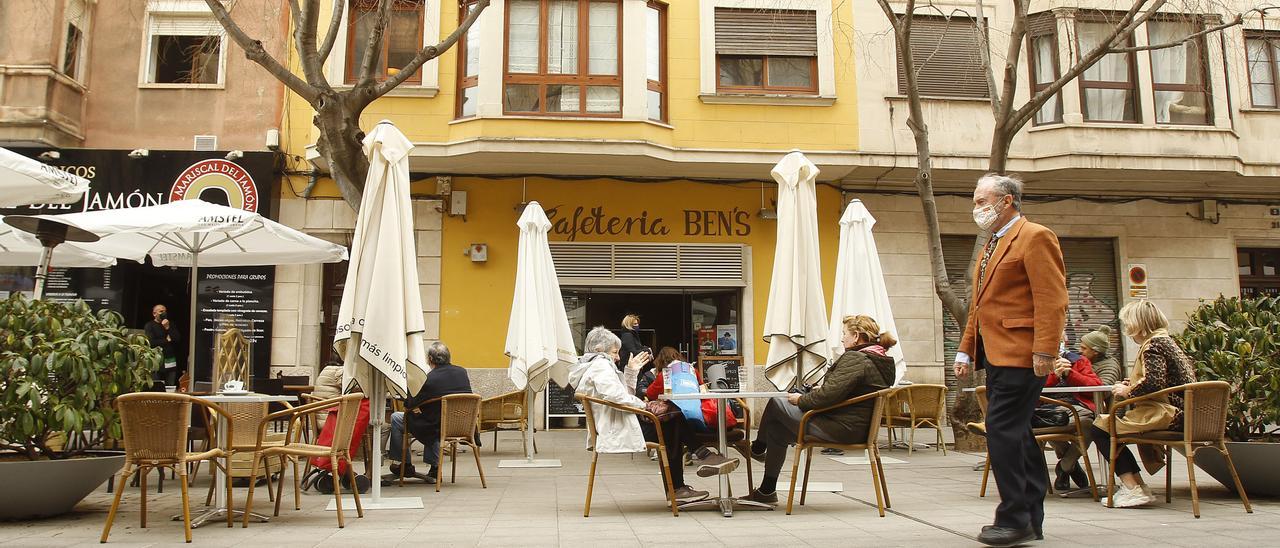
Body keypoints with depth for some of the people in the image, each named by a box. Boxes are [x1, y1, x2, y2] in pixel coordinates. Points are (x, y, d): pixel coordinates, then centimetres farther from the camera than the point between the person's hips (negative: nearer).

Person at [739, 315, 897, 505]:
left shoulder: (854, 359, -19)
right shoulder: (884, 362, 12)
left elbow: (829, 395, -27)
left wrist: (801, 400, -10)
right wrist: (823, 388, 12)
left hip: (841, 428, -10)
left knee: (776, 402, 3)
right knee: (776, 429, 18)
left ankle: (757, 448, 29)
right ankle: (767, 491, 24)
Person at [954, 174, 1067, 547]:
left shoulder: (1034, 238, -6)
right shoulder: (992, 246, 23)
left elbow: (1052, 299, -15)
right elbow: (978, 305, 24)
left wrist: (1044, 351, -22)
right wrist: (966, 350, 18)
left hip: (1019, 355, -9)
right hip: (995, 355, 9)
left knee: (1002, 431, -11)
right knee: (1016, 434, 11)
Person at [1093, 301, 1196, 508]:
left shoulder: (1153, 345, -11)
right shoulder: (1165, 340, 19)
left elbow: (1153, 383, -24)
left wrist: (1127, 392, -7)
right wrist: (1132, 385, 16)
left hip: (1166, 414, -11)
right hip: (1179, 412, 11)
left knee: (1101, 427, -9)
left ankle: (1132, 489, -13)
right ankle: (1139, 488, 15)